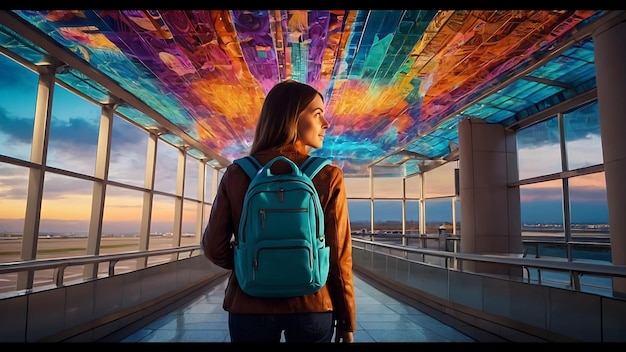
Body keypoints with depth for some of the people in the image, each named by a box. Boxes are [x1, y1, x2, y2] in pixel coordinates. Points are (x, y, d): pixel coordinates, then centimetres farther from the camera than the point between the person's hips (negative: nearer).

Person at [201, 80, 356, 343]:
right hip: (312, 307, -1)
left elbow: (214, 247, -4)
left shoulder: (236, 173, -5)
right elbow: (339, 256, -9)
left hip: (249, 305, 1)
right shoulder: (329, 177, -10)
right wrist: (347, 321, 2)